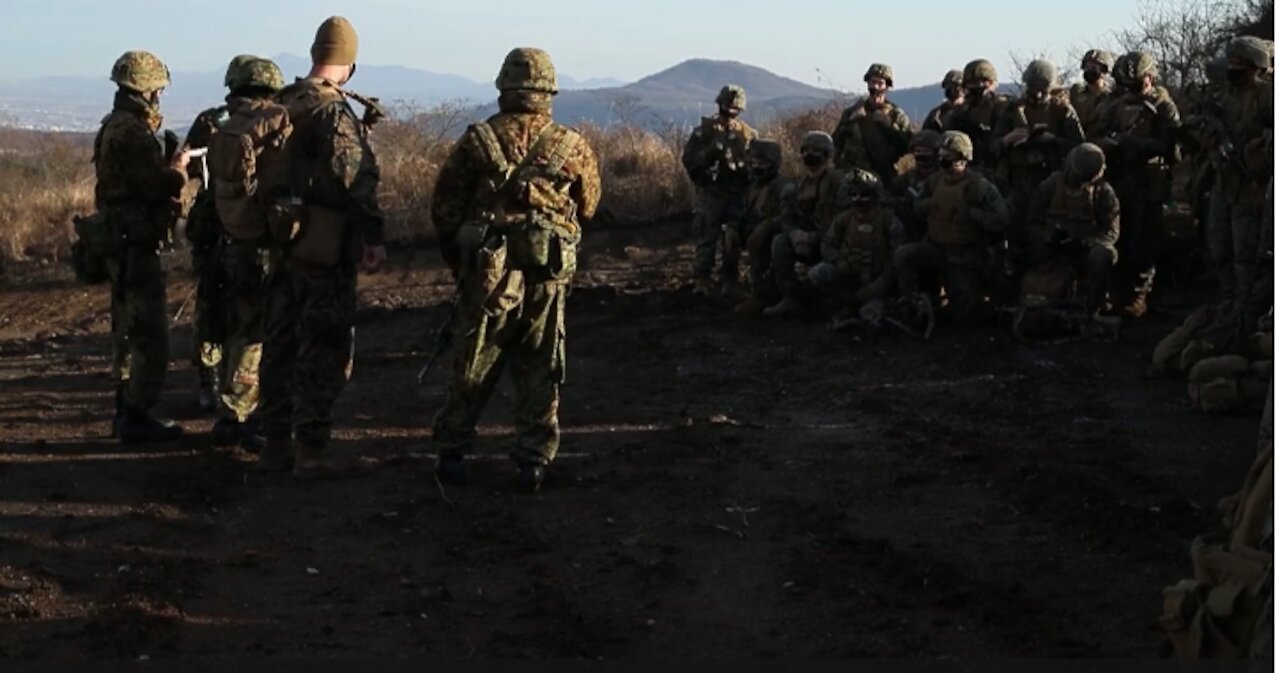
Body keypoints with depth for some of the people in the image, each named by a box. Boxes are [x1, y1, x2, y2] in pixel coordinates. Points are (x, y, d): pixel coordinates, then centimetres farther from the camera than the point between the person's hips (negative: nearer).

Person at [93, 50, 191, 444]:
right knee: (149, 335, -6)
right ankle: (137, 417, -4)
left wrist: (168, 164, 6)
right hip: (136, 244, -11)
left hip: (122, 242, 11)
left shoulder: (115, 127, 15)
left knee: (129, 332, 17)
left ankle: (126, 411, 24)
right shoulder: (132, 131, -18)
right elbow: (159, 186, -22)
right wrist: (178, 167, -4)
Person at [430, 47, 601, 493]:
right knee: (540, 373, 11)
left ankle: (451, 453, 16)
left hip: (487, 271, 0)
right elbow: (588, 207, 12)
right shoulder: (573, 147, -1)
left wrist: (457, 259, 14)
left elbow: (444, 207, 1)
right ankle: (534, 461, 11)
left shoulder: (477, 141, -2)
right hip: (548, 276, 0)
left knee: (473, 367, 11)